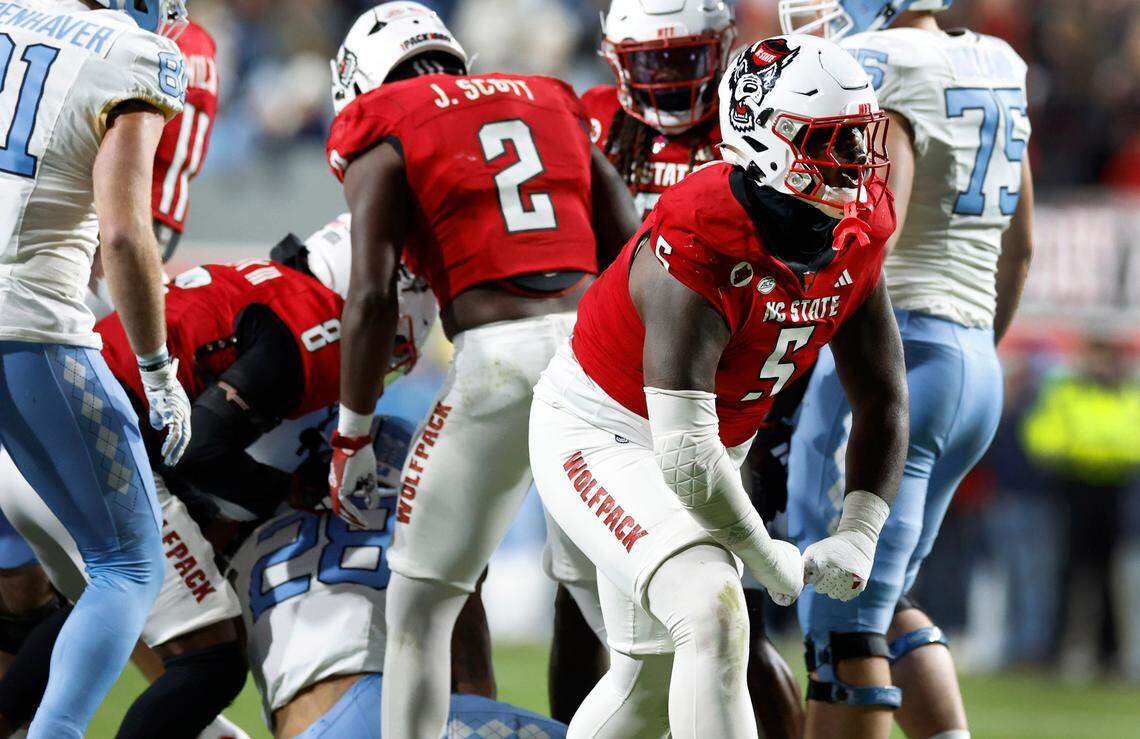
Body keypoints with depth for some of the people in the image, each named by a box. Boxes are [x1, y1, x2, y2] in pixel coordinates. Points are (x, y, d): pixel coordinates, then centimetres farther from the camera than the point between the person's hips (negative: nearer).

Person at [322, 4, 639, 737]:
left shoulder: (384, 138, 8)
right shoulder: (554, 108, 22)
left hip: (501, 354, -4)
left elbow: (373, 294, -2)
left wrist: (352, 437, 5)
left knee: (420, 605, 9)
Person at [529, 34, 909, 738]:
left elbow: (883, 402, 2)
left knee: (652, 682, 18)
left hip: (709, 449, 9)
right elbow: (686, 457, -34)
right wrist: (771, 560, -22)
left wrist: (859, 537, -11)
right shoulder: (701, 249, -33)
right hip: (601, 433, -9)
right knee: (714, 612, -29)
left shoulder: (856, 238, -10)